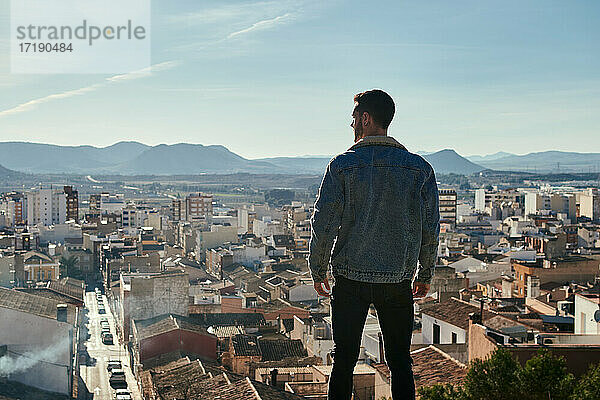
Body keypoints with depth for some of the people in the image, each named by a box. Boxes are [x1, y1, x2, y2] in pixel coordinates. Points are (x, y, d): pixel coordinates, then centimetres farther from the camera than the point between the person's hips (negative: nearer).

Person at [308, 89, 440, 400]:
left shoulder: (342, 164, -7)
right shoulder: (420, 167, 0)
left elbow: (323, 224, -7)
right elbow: (431, 228, 3)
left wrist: (318, 271, 6)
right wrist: (425, 274, 15)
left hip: (350, 279, -1)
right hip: (399, 280, 2)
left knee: (344, 361, 9)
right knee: (400, 362, 12)